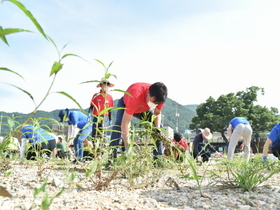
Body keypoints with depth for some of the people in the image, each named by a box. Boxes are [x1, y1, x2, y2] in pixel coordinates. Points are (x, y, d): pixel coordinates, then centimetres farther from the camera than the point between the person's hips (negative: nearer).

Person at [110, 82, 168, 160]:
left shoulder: (158, 96, -30)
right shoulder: (135, 96, -47)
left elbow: (157, 113, -10)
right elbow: (125, 122, -46)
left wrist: (157, 128, -29)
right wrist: (127, 144, -48)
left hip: (144, 109, 5)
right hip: (125, 105, -5)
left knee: (158, 125, -9)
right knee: (119, 124, -31)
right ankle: (112, 156, -30)